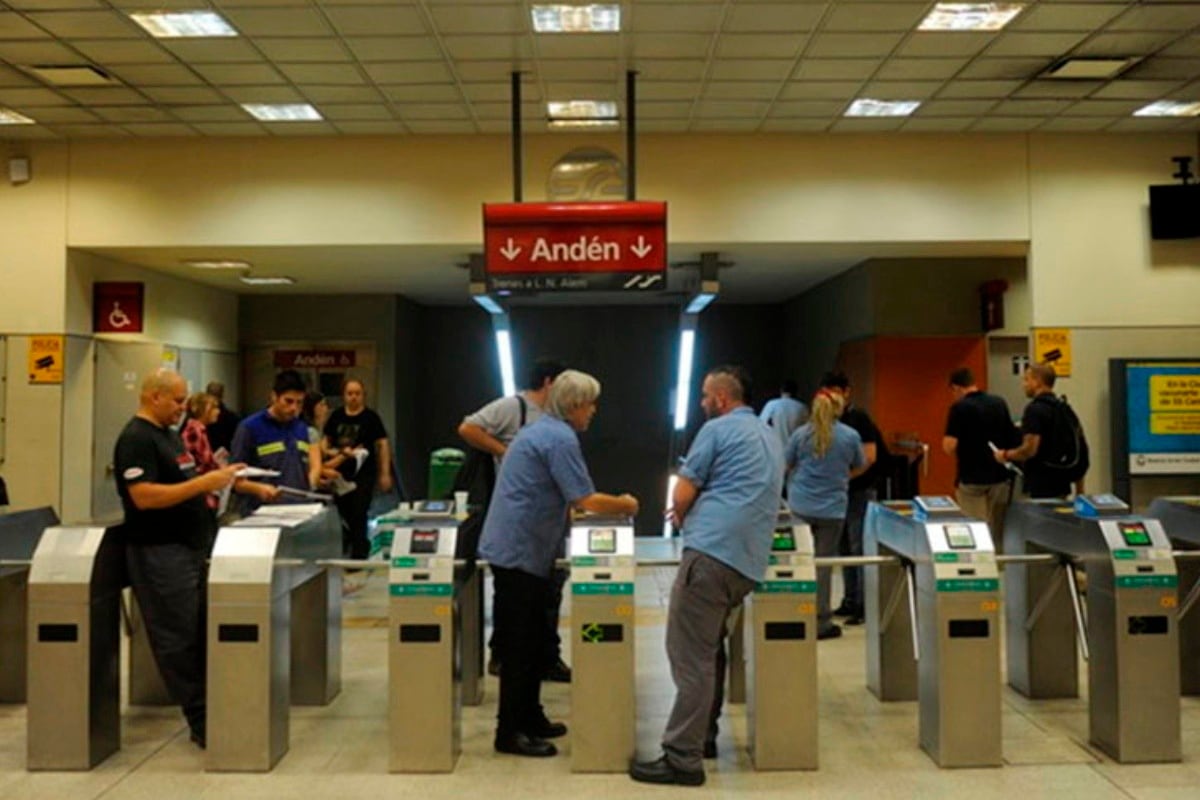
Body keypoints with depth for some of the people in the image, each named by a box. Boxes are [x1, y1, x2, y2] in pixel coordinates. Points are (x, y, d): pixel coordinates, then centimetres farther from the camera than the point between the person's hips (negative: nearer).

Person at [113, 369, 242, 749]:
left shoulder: (170, 434, 16)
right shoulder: (136, 439, -13)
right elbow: (144, 496, -22)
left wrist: (212, 482, 7)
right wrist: (204, 483, -23)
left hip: (191, 547, 9)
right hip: (160, 552, -9)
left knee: (201, 636, 11)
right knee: (179, 642, -3)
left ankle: (208, 715, 18)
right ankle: (202, 722, 3)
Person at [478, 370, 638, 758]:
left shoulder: (541, 430, 16)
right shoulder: (560, 438, -16)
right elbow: (586, 500, -18)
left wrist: (613, 504, 20)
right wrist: (625, 505, -2)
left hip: (517, 549, 10)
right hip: (520, 551, -10)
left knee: (530, 639, 16)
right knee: (520, 643, -3)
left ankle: (529, 718, 25)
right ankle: (510, 732, 5)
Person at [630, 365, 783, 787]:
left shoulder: (717, 429, -1)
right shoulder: (771, 438, 23)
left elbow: (682, 494, -1)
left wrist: (683, 519, 19)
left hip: (711, 551, -8)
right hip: (749, 562, 9)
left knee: (690, 656, -8)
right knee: (709, 649, 20)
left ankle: (682, 757, -8)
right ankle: (702, 734, 26)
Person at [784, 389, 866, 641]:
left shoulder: (800, 434, -4)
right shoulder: (851, 436, -5)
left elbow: (786, 465, 7)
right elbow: (860, 467, 10)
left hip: (800, 506, 1)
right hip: (832, 507, -1)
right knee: (824, 563, 5)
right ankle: (821, 622, 10)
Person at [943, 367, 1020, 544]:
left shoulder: (960, 408, -12)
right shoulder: (999, 403, 5)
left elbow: (949, 447, -17)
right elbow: (1013, 438, 13)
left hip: (971, 479, -5)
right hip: (999, 476, 5)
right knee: (997, 532, 12)